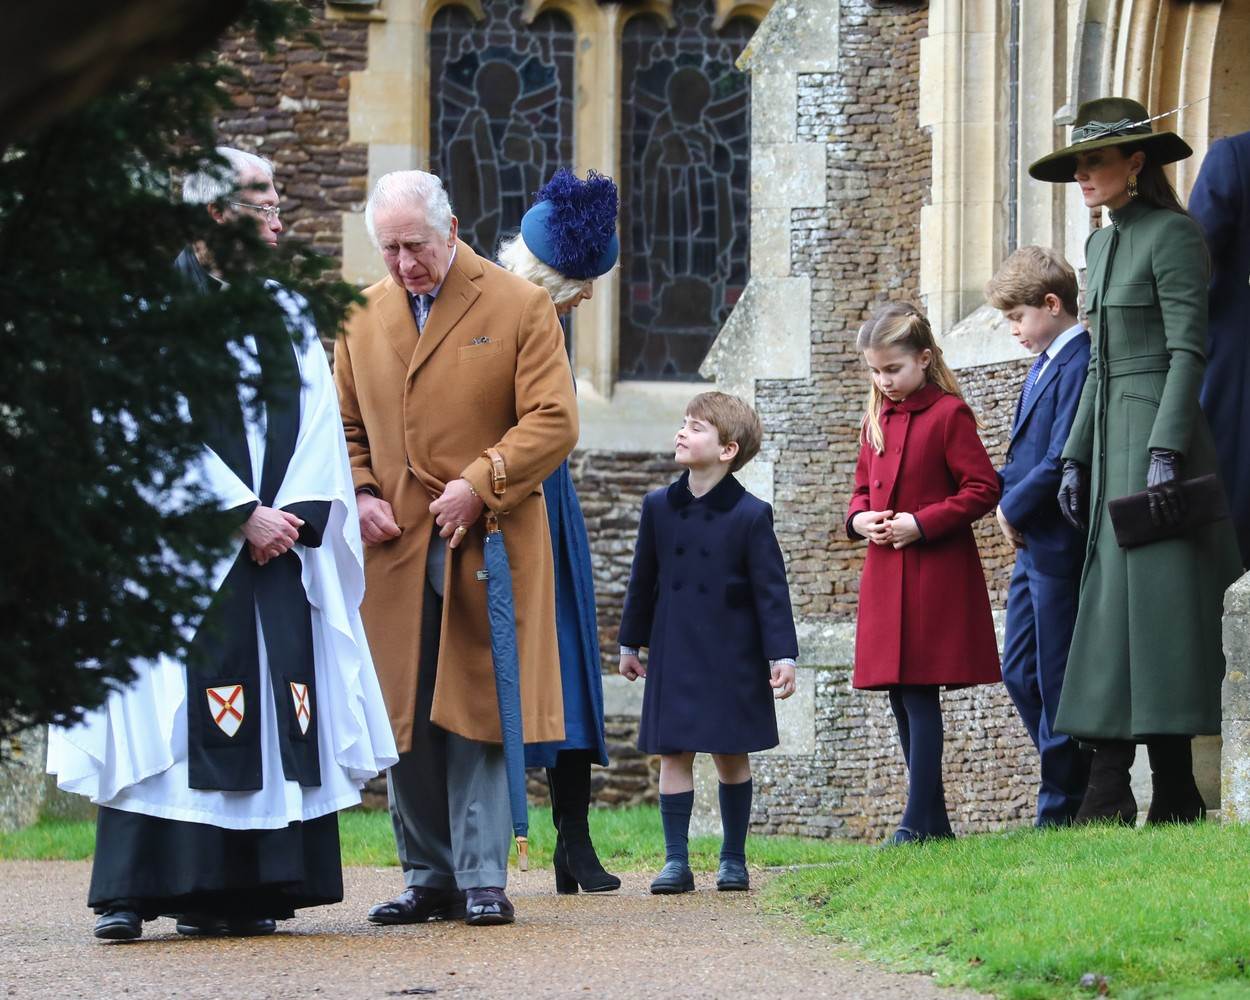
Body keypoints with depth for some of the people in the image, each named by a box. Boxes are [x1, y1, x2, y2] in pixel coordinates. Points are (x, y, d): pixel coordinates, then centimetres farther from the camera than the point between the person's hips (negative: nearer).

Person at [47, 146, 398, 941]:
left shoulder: (288, 311, 15)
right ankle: (134, 890, -8)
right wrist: (240, 514, -13)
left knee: (275, 713, -1)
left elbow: (318, 423, 9)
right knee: (169, 703, -9)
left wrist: (292, 513, -6)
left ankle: (248, 890, 0)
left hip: (280, 540, 5)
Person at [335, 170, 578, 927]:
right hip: (394, 548, 4)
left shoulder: (519, 307, 0)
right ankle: (429, 877, 11)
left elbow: (554, 422, -5)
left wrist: (479, 483, -14)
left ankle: (482, 877, -1)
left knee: (476, 713, -5)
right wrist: (359, 494, 1)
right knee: (404, 721, 4)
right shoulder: (362, 316, 13)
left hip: (486, 544, -4)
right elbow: (345, 424, 19)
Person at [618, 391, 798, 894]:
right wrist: (631, 643, 15)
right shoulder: (659, 507, 3)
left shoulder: (751, 515, -8)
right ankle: (676, 860, 2)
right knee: (674, 754, -1)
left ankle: (733, 858, 17)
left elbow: (771, 588, -7)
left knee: (731, 756, 5)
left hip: (731, 658, -3)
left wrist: (782, 655, -11)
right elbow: (644, 579, 12)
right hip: (674, 655, 3)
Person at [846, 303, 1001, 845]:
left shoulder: (948, 415, -8)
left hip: (934, 572, -8)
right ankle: (932, 818, 15)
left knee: (920, 692, -10)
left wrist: (921, 523, -18)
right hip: (885, 575, 8)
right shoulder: (876, 421, 14)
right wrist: (859, 519, 1)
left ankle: (919, 818, -8)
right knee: (900, 694, 9)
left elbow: (982, 489, -11)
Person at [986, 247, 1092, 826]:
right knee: (1019, 671, 13)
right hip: (1032, 545, 10)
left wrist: (1015, 508, -11)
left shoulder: (1079, 364, -17)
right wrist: (1007, 498, 3)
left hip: (1060, 547, -10)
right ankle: (1074, 781, 20)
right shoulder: (1044, 364, 15)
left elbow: (1063, 458, -22)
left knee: (1058, 680, -3)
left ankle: (1062, 811, 3)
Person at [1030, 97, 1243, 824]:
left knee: (1156, 598, -9)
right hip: (1113, 437, 9)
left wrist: (1166, 451, -21)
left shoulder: (1172, 234, -8)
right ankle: (1110, 797, 2)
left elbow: (1188, 349, -15)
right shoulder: (1103, 245, 18)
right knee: (1112, 608, 4)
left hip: (1160, 433, -9)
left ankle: (1175, 795, -8)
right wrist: (1077, 458, 16)